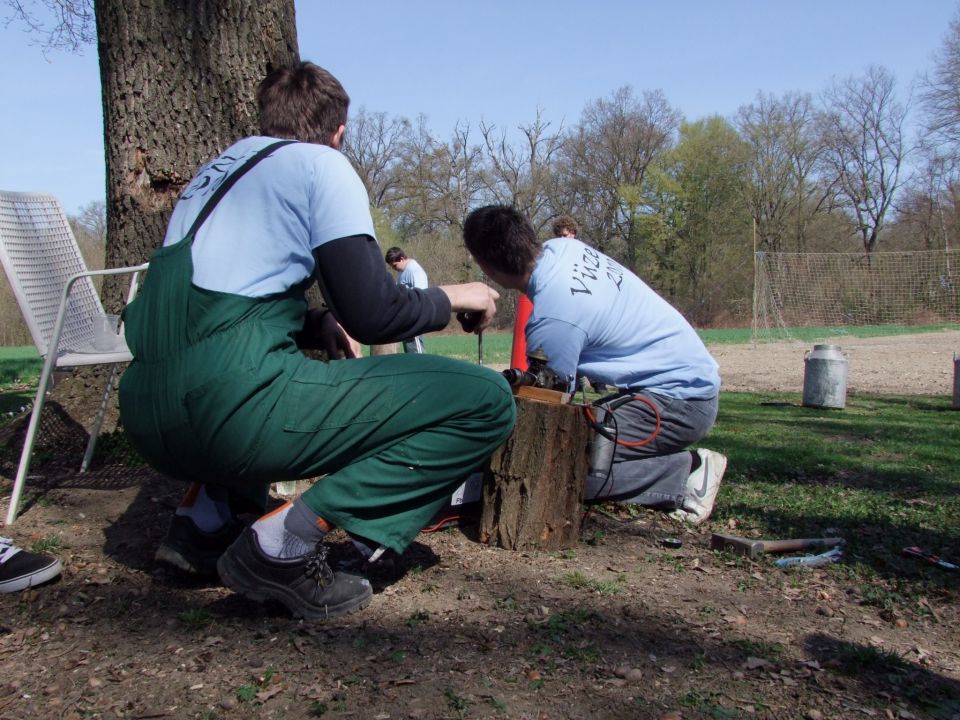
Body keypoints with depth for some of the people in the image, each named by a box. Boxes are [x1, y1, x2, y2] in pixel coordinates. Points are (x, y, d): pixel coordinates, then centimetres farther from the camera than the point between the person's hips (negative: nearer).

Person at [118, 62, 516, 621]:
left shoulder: (219, 167, 25)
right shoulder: (321, 165, 4)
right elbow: (373, 316, -5)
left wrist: (323, 322, 38)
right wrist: (450, 299, 13)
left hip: (147, 417, 9)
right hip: (230, 405, -9)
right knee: (486, 401, -5)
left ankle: (205, 518, 20)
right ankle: (288, 541, -11)